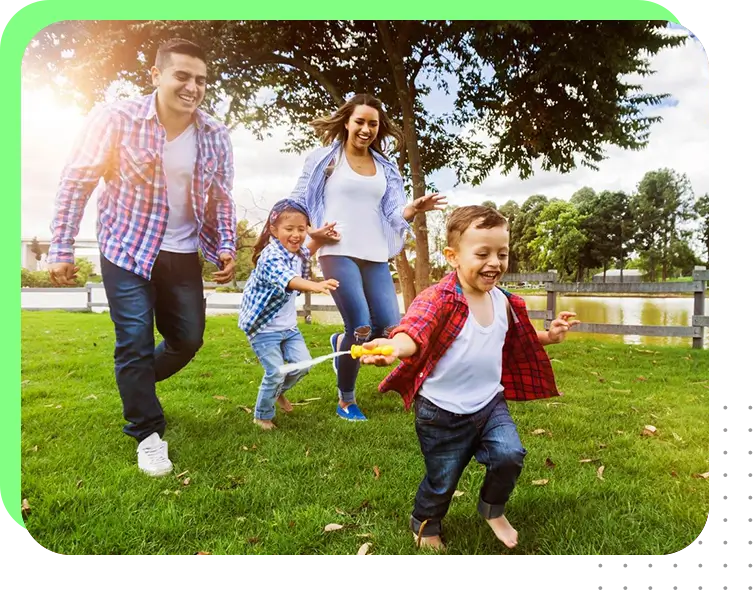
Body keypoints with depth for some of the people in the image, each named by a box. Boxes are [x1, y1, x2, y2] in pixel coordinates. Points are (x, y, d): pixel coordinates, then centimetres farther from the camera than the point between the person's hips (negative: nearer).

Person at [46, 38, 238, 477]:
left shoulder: (216, 136, -4)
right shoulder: (117, 119, -13)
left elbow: (221, 199, 6)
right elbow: (77, 181, -8)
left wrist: (226, 248, -7)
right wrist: (62, 249, -9)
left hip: (183, 255, 4)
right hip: (127, 251, -3)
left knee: (189, 340, 11)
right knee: (135, 341, -3)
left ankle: (134, 386, 41)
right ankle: (149, 433, 16)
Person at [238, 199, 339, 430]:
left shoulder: (297, 254, 1)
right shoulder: (270, 257, -26)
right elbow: (287, 279, -48)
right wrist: (315, 286, -65)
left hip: (288, 325, 8)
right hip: (264, 327, -8)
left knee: (302, 364, 5)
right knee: (276, 372, -9)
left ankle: (278, 392, 36)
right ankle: (262, 415, 17)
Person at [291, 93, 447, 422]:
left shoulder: (385, 168, 16)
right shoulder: (325, 158, 5)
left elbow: (393, 214, 8)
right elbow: (297, 201, 8)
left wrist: (415, 208, -13)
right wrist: (311, 231, -9)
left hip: (376, 257, 5)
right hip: (338, 253, -4)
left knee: (390, 329, -5)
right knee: (362, 329, -13)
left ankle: (342, 343, 29)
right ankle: (346, 401, 11)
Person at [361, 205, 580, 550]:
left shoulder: (504, 302, 0)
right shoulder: (440, 299, -23)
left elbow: (515, 345, 19)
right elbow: (416, 329, -43)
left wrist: (548, 336, 3)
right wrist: (397, 346, -65)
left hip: (490, 404, 5)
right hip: (442, 413, -5)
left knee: (509, 455, -14)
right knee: (442, 481, 11)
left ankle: (493, 510, 22)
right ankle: (425, 526, 46)